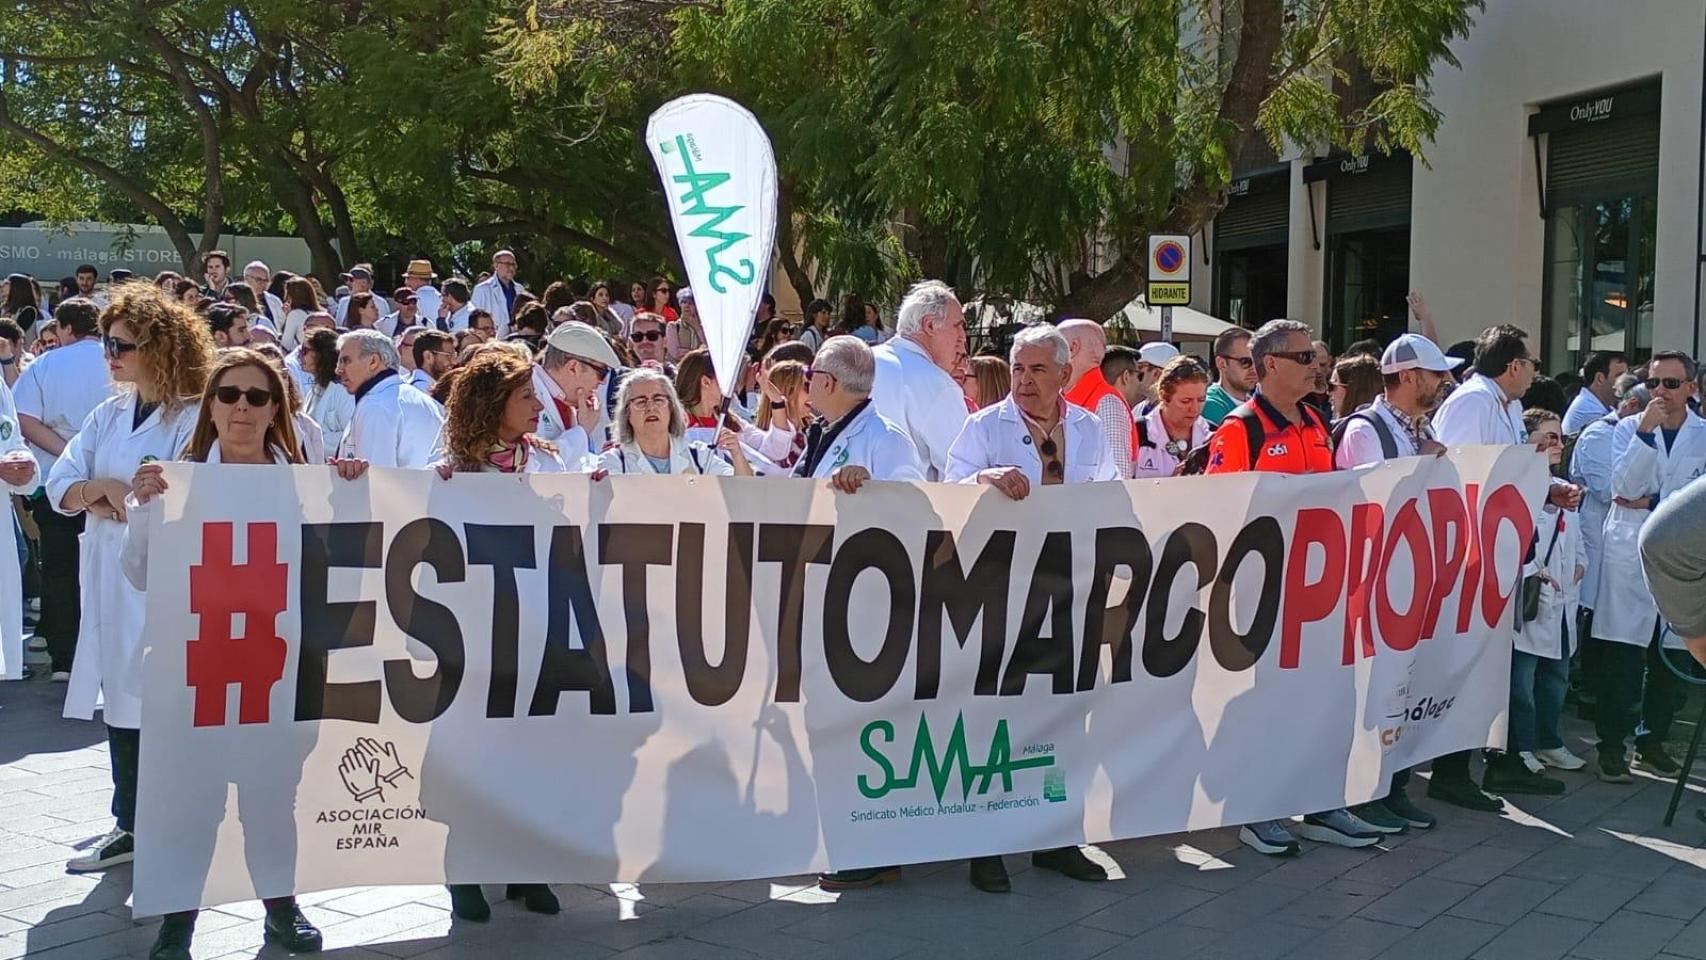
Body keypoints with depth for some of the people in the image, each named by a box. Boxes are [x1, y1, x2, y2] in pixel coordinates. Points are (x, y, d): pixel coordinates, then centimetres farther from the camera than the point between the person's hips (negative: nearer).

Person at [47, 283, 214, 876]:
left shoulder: (196, 419, -9)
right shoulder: (109, 415, 14)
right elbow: (60, 486, 11)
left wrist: (120, 496, -9)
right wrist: (98, 490, -10)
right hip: (111, 577, 7)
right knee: (122, 697, 13)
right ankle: (131, 826, 24)